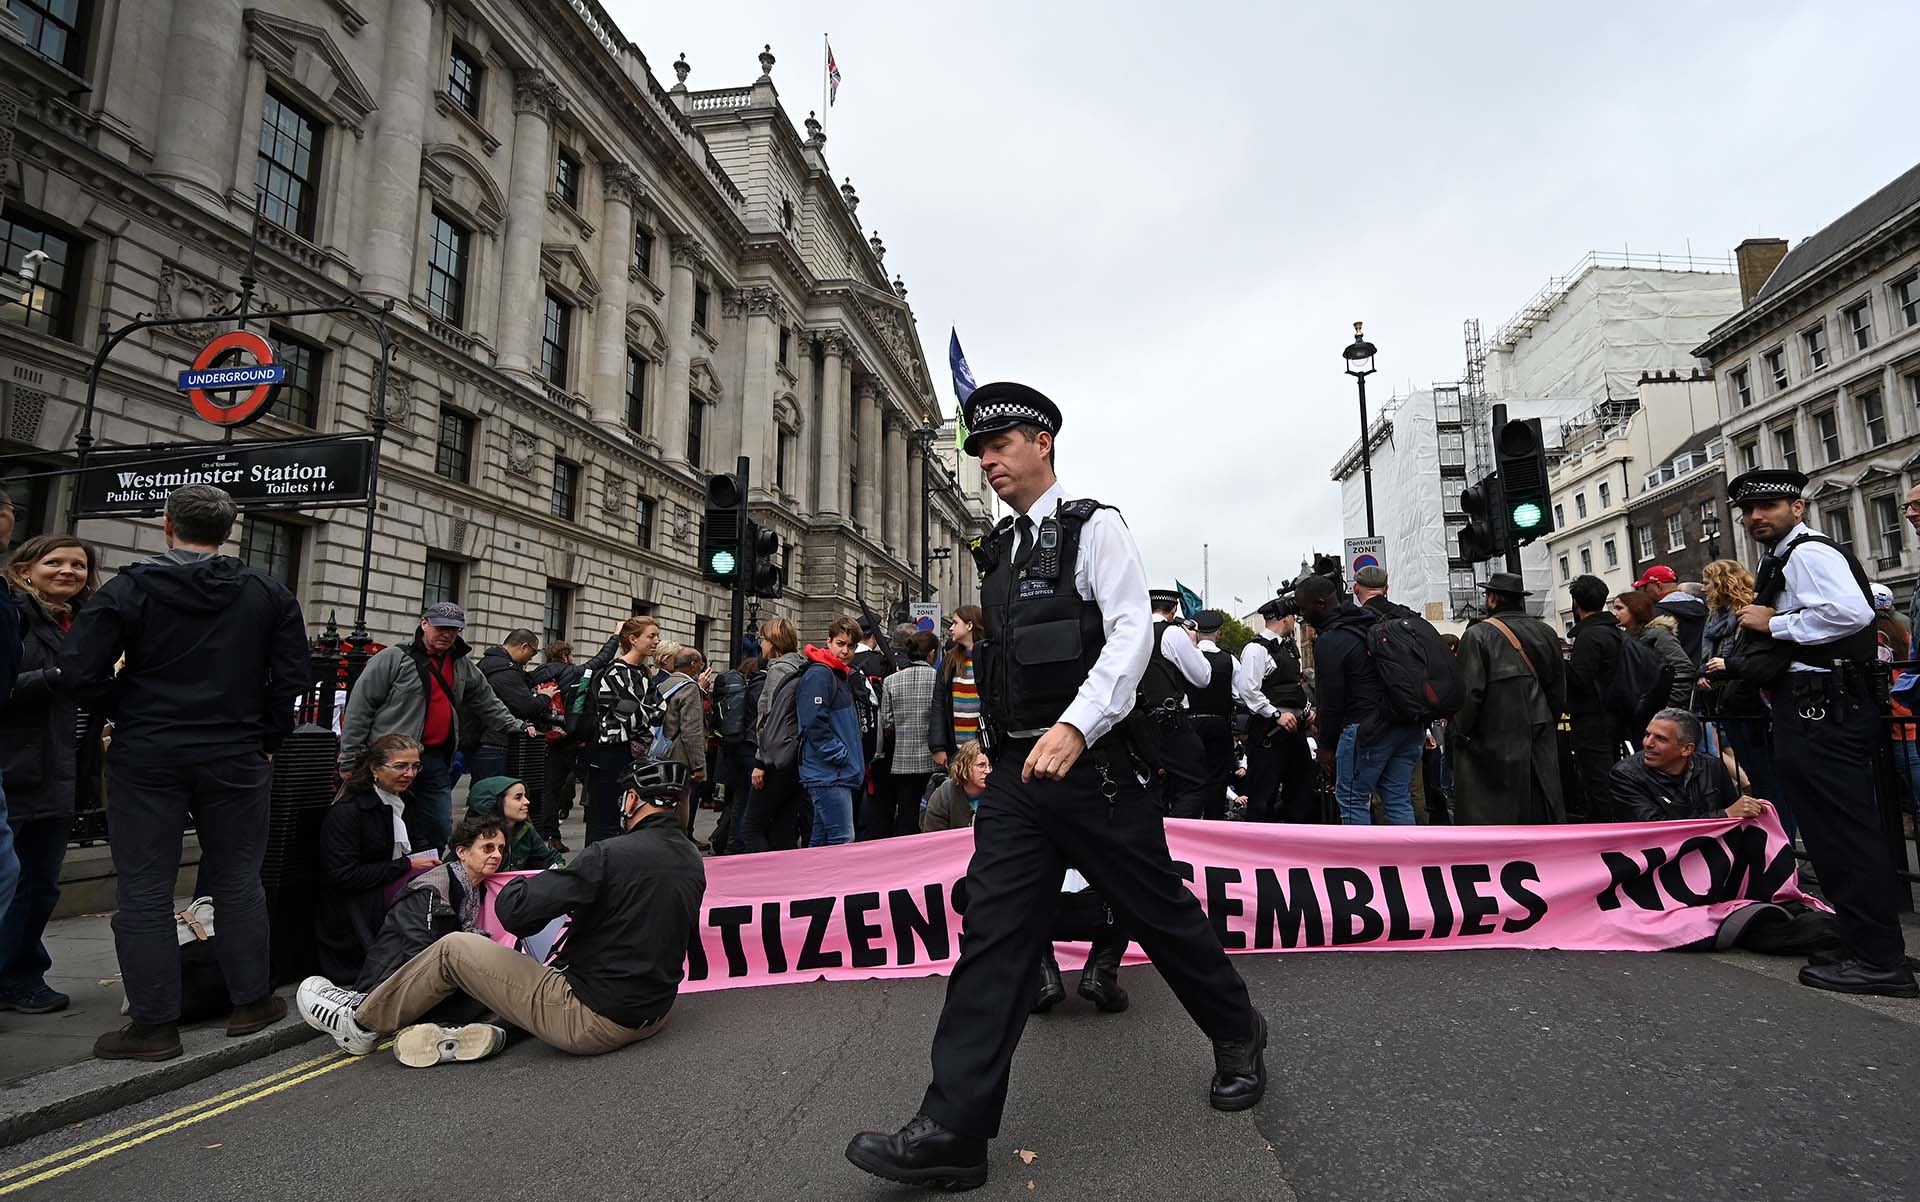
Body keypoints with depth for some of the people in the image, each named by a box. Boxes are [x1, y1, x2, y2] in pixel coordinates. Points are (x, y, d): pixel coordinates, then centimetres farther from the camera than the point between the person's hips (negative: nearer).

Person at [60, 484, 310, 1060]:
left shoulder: (130, 587, -6)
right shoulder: (268, 592, 1)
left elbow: (80, 672, -11)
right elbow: (292, 674, -1)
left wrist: (132, 715, 6)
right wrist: (265, 737, 8)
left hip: (146, 756, -2)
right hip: (236, 757, 2)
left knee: (144, 889, 7)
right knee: (238, 882, 12)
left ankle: (154, 1024, 10)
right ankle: (251, 1002, 20)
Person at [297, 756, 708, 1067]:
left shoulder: (613, 854, -23)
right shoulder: (693, 860, 2)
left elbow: (516, 912, -21)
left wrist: (524, 885, 1)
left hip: (592, 1021, -8)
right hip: (651, 1015, 8)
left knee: (453, 948, 5)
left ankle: (361, 1024, 26)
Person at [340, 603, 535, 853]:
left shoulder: (463, 666, 13)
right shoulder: (394, 658, -5)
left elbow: (487, 702, 25)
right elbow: (359, 708, -6)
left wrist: (517, 726, 18)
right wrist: (350, 761, -8)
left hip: (436, 761, 6)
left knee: (439, 832, 7)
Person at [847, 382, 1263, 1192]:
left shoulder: (1092, 527, -4)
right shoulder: (998, 552, 15)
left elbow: (1132, 630, -15)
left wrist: (1076, 725, -26)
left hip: (1090, 763, -5)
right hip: (1016, 769, 6)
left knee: (1158, 911, 8)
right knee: (992, 930, 0)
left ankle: (1238, 1036, 36)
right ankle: (953, 1131, 3)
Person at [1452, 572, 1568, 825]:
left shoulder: (1478, 635, -14)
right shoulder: (1546, 633, 5)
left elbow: (1469, 692, -16)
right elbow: (1559, 689, 10)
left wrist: (1461, 733, -5)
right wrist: (1547, 724, 21)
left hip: (1494, 745, -6)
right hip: (1541, 744, 6)